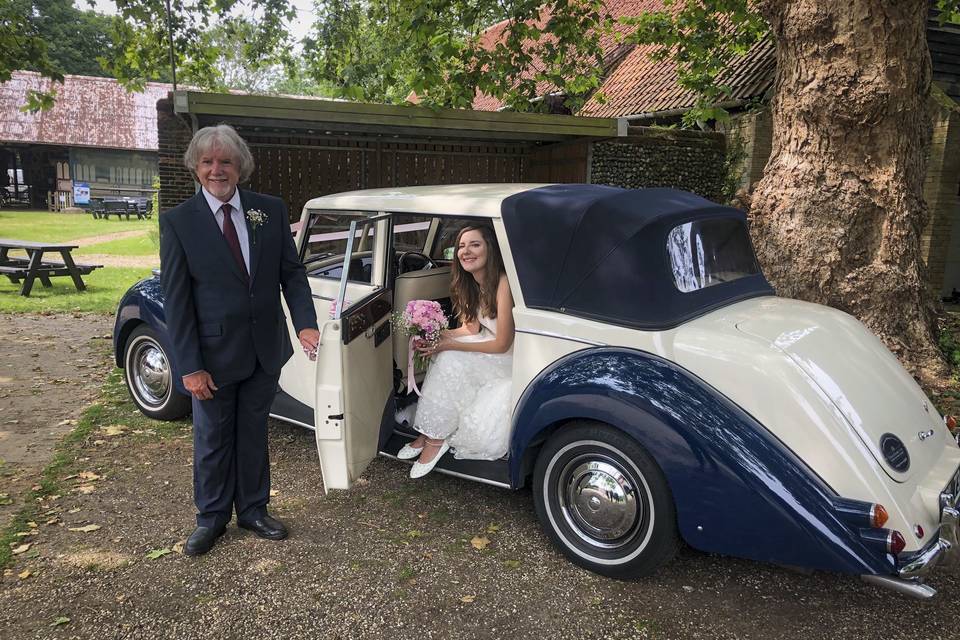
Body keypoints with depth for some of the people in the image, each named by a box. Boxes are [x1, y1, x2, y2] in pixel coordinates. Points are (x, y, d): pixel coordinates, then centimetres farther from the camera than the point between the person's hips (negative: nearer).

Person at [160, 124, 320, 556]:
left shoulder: (271, 210, -1)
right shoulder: (177, 222, -8)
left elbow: (291, 273, 1)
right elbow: (175, 299, -9)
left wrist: (305, 323, -15)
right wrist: (189, 367, -12)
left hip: (265, 350, 2)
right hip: (213, 355, -2)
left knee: (254, 434, 17)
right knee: (212, 440, 13)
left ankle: (253, 510, 35)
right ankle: (212, 518, 33)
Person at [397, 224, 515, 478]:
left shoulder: (503, 283, -24)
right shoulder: (470, 284, 2)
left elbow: (502, 344, -21)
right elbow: (471, 328, 7)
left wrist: (448, 346, -21)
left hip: (511, 360, -8)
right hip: (491, 345, 8)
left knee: (450, 360, -25)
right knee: (444, 355, -16)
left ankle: (435, 439, -12)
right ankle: (427, 433, -9)